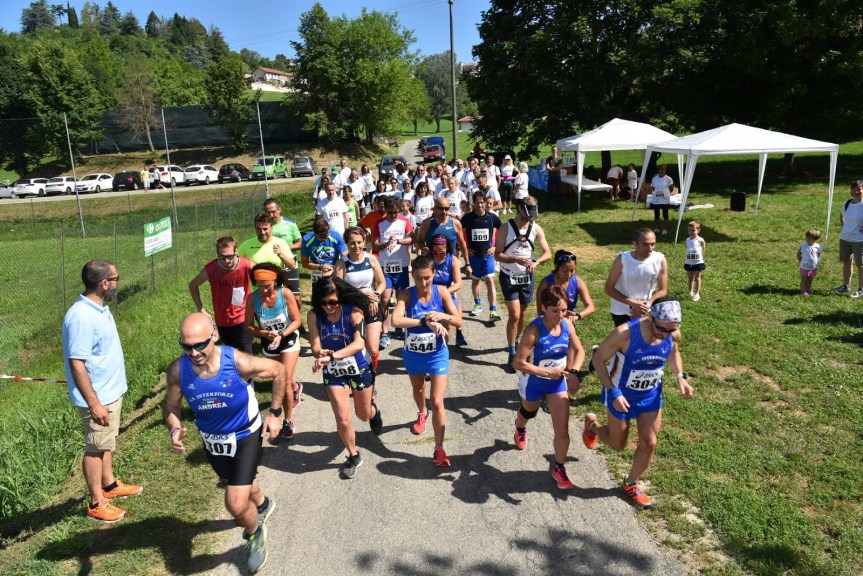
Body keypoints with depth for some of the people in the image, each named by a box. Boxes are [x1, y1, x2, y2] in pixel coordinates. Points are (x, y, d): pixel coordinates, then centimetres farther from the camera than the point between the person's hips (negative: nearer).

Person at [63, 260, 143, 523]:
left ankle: (109, 484, 40)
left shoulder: (100, 307, 2)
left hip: (112, 391, 9)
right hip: (97, 397, -9)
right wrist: (94, 403, -24)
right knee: (96, 448, 6)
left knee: (107, 442, 23)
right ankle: (97, 503, 20)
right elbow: (76, 364, -26)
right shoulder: (81, 317, -28)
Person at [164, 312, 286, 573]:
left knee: (236, 504, -12)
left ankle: (255, 534, 24)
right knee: (239, 484, 29)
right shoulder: (178, 370, -24)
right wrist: (174, 430, -28)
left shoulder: (239, 363, -33)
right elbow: (171, 406, -6)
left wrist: (275, 413, -11)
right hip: (212, 441, 4)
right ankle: (262, 504, 65)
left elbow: (279, 371, -15)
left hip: (246, 438, -4)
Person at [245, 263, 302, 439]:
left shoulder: (286, 294, -26)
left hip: (289, 339, -3)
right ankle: (296, 387, 60)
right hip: (268, 343, 3)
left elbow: (297, 320, -17)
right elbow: (248, 326, -11)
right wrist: (264, 333, -29)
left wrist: (281, 335, -30)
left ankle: (288, 421, 9)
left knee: (285, 381, -10)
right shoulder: (252, 298, -22)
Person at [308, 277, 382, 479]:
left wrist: (331, 356, -46)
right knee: (342, 419, -4)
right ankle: (353, 456, 25)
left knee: (363, 415, 19)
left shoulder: (353, 311, -23)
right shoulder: (314, 315, -15)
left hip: (359, 369, -1)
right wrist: (321, 353, -39)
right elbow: (315, 347, -15)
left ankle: (374, 411, 59)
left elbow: (359, 343, -35)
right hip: (333, 373, 1)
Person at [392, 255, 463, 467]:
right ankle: (421, 414, 61)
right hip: (413, 354, 1)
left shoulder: (441, 292, -15)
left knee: (437, 402, -6)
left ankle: (439, 449, 4)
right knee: (418, 389, 28)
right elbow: (396, 321, -35)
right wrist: (425, 321, -40)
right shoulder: (407, 295, -19)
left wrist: (442, 316, -32)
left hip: (437, 354, -1)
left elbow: (458, 321, -13)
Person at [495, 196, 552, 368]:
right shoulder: (506, 228, -13)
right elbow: (497, 255, -13)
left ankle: (515, 343, 37)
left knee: (522, 313, 15)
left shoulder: (536, 228, -3)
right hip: (509, 277, -4)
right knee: (514, 315, -10)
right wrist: (516, 259, -29)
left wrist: (536, 262, -24)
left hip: (527, 276, 4)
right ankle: (512, 354, -1)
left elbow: (547, 253, -3)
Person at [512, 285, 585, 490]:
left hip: (558, 382, 3)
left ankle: (559, 468, 24)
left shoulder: (567, 325, -16)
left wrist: (573, 372, -17)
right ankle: (520, 429, 67)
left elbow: (579, 351, 0)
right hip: (533, 382, -3)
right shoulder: (535, 330, -32)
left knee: (562, 431, -1)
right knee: (529, 412, 30)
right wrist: (547, 372, -29)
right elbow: (518, 363, -31)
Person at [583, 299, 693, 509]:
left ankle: (631, 484, 34)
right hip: (621, 395, -4)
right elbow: (598, 359, -22)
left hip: (651, 396, 4)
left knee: (649, 444, 8)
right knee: (618, 444, 14)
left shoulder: (673, 334, -18)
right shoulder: (625, 333, -35)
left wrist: (680, 377, -10)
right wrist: (613, 392, -28)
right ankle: (592, 425, 47)